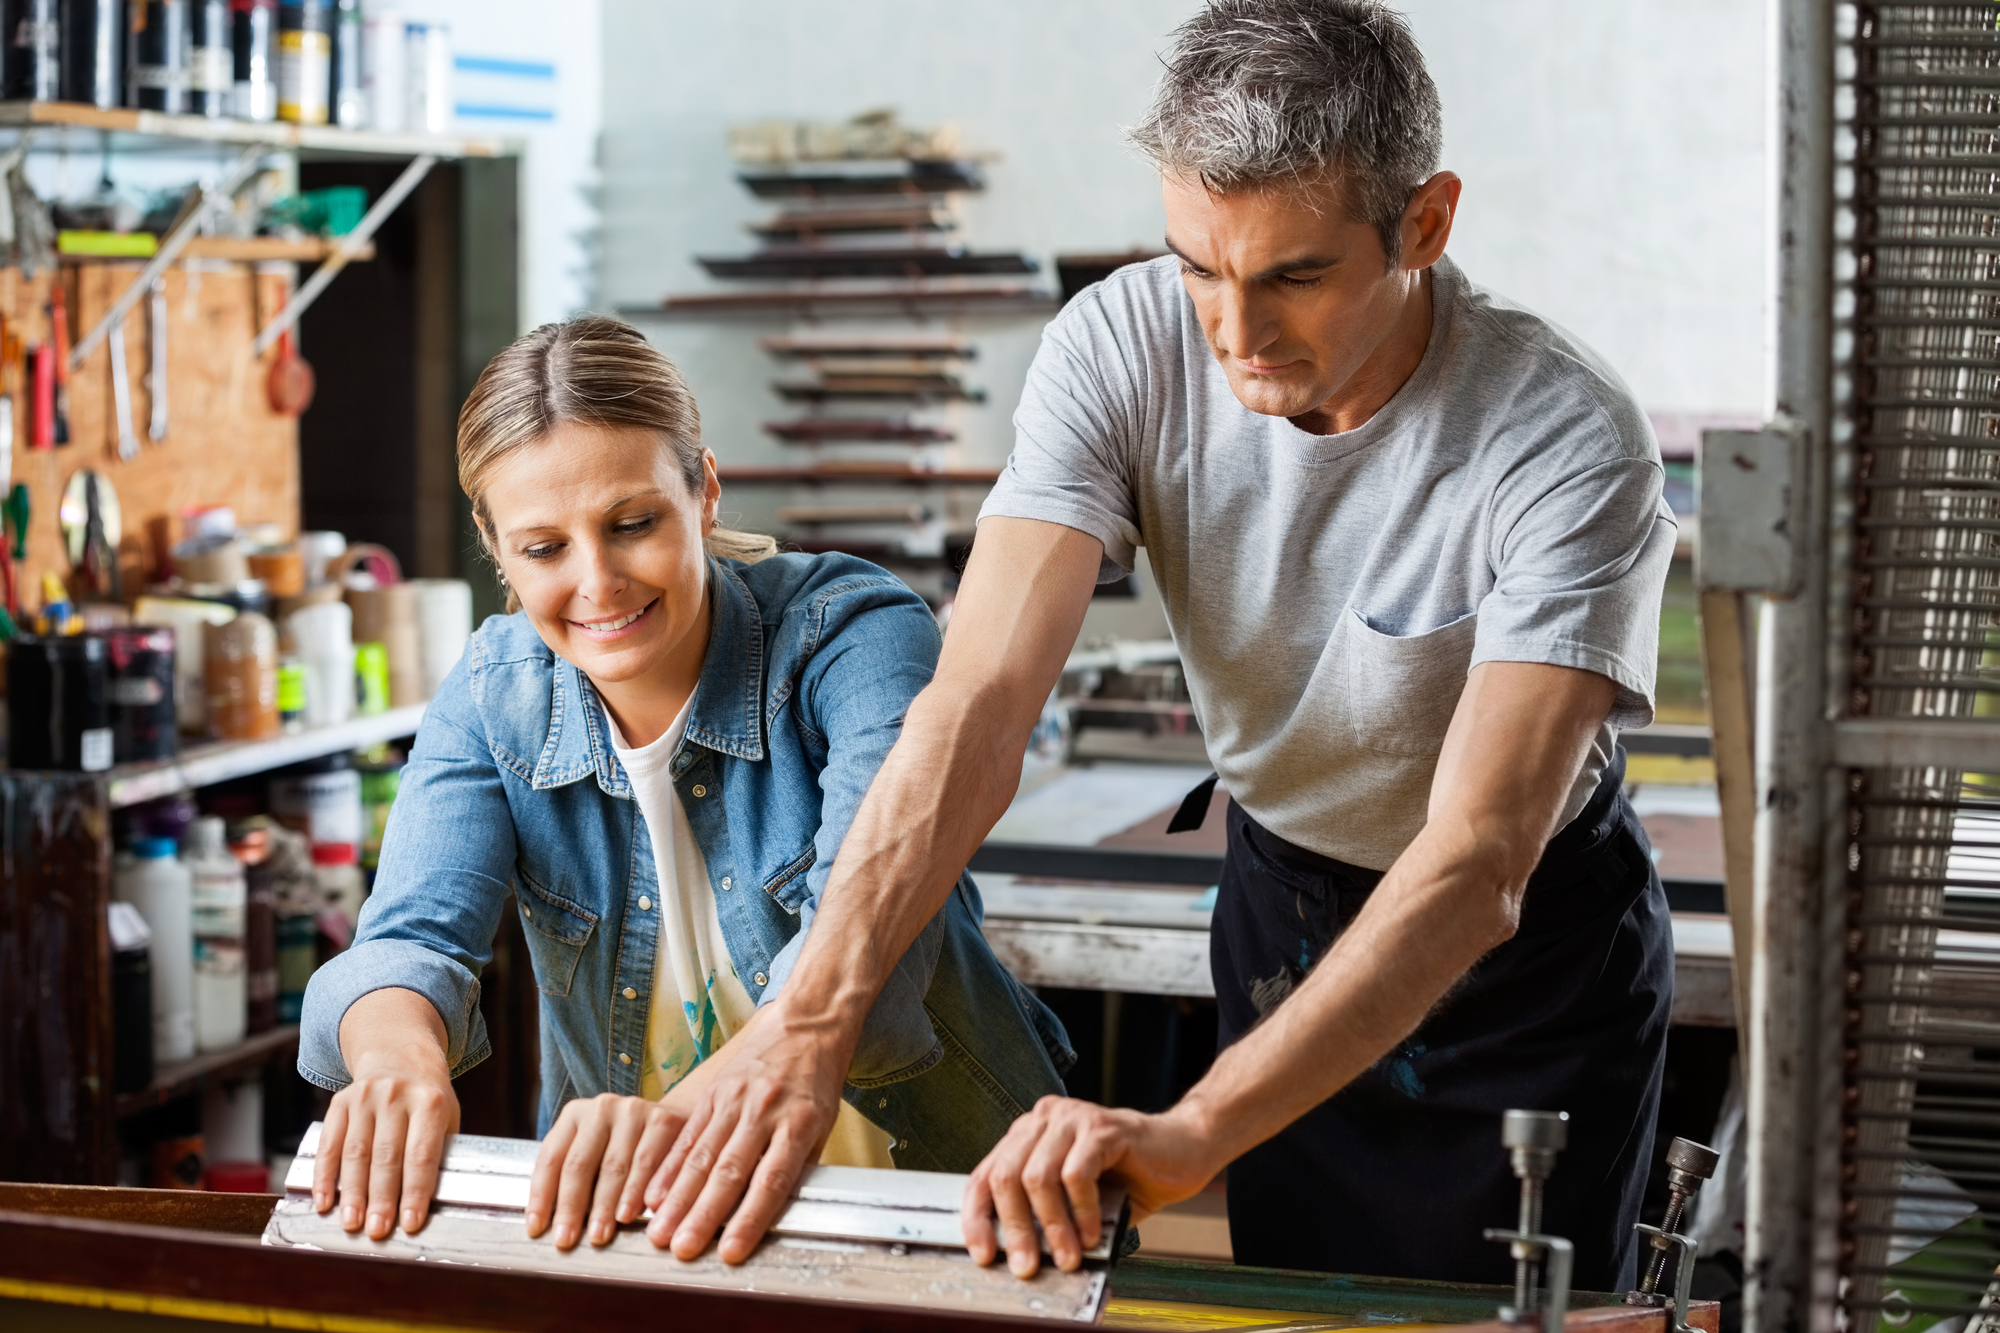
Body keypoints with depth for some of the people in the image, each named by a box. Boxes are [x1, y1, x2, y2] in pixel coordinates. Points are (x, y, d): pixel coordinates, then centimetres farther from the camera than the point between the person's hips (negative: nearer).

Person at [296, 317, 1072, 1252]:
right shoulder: (488, 700, -5)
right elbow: (415, 933, -19)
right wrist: (400, 1057, -45)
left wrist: (693, 1103, -54)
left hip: (931, 1180, 1)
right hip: (628, 1212, 0)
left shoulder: (854, 637, -20)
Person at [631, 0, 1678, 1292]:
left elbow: (1476, 867, -40)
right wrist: (808, 1023, -45)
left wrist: (1193, 1132, -52)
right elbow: (978, 704, -30)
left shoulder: (1571, 442, -33)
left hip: (1532, 935, -3)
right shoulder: (1122, 348, -22)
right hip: (1283, 891, 3)